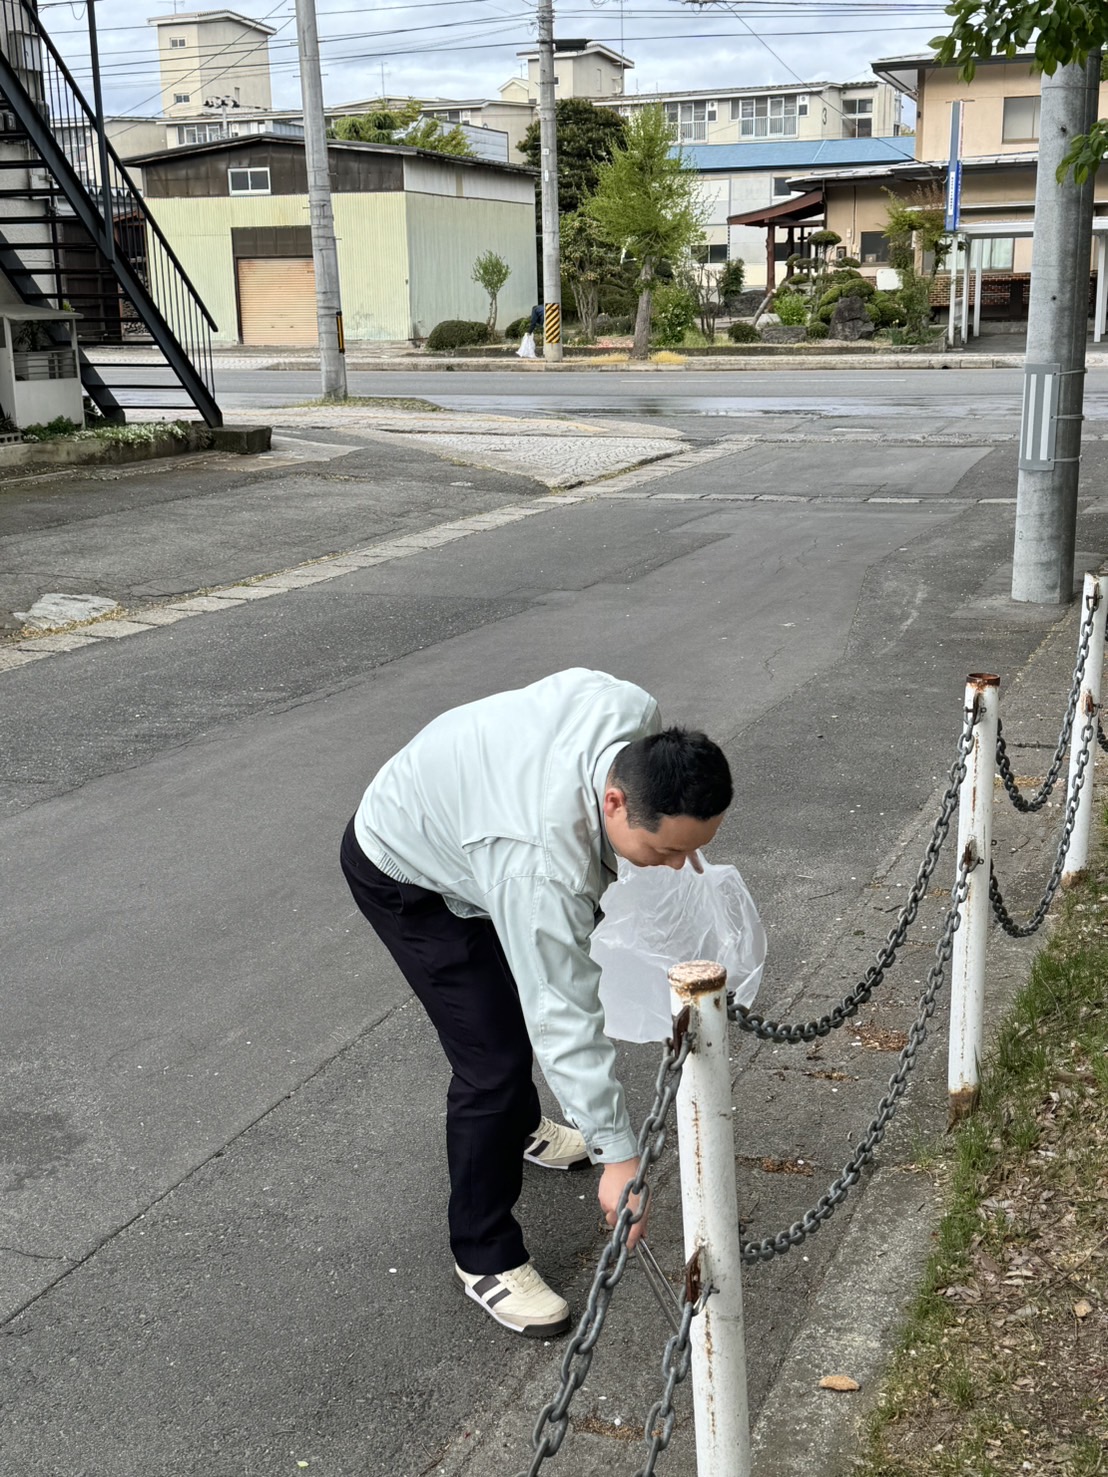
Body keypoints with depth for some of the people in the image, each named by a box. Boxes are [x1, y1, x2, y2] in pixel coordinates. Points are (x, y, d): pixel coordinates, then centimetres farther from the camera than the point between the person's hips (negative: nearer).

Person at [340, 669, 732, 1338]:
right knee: (494, 1062, -11)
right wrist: (618, 1156, -30)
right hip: (407, 875, -8)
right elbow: (568, 1020, -38)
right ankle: (486, 1257, 8)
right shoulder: (543, 865, -45)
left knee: (533, 988, 24)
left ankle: (520, 1126, 53)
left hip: (454, 808, 8)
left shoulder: (639, 713, -27)